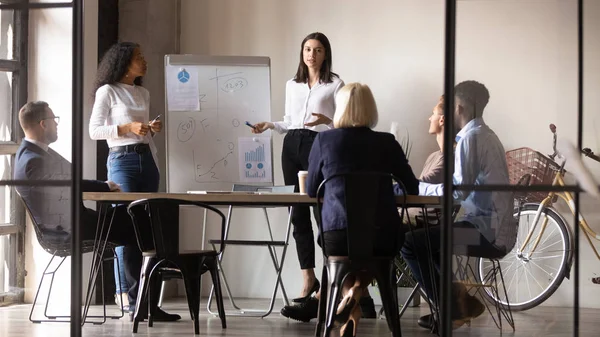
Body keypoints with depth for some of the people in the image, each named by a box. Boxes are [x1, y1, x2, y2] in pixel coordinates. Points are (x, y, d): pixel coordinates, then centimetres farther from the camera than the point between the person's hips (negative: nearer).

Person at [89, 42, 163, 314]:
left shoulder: (143, 93, 18)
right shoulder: (107, 91, -2)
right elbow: (94, 131, -7)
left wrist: (153, 129, 4)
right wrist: (127, 127, -15)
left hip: (146, 159, 6)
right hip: (122, 160, -6)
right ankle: (123, 291, -7)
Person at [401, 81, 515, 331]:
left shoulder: (471, 138, -14)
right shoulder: (486, 135, 16)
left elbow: (458, 190, -23)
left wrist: (419, 187, -9)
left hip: (488, 233, -10)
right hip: (497, 229, 10)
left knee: (410, 242, -13)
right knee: (426, 236, 26)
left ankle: (452, 310, -3)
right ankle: (461, 300, 18)